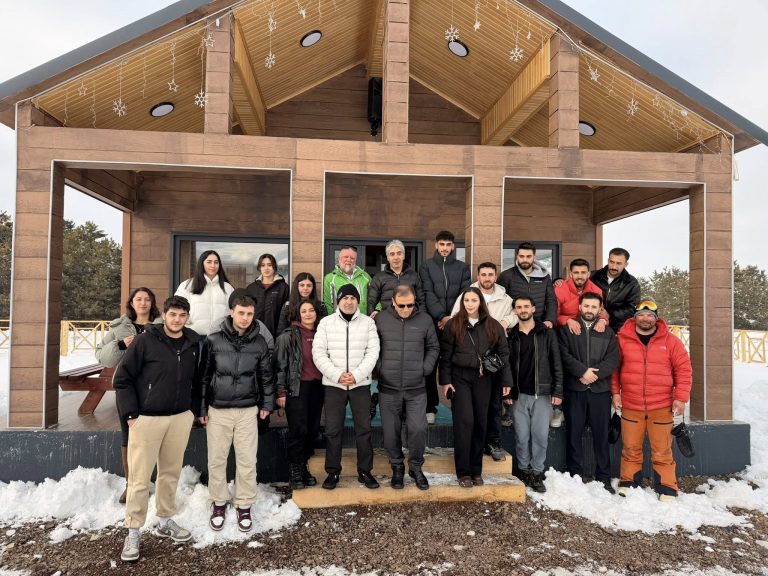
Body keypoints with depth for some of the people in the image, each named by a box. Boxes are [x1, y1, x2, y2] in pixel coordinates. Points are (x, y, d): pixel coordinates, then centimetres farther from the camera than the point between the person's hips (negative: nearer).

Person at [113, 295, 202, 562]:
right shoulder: (145, 341, -10)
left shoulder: (194, 343, 2)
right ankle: (133, 533, 17)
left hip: (180, 418, 4)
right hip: (147, 418, -4)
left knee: (171, 473, 14)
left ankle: (165, 521, 31)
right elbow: (122, 378, -7)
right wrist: (131, 414, -9)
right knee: (140, 478, 2)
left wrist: (194, 410, 8)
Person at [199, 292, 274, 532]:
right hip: (218, 409, 0)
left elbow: (266, 375, 8)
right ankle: (219, 503, 27)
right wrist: (202, 408, 2)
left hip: (248, 410, 0)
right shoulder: (214, 340, -5)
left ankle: (244, 505, 21)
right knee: (216, 460, 9)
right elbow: (204, 375, 1)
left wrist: (267, 404, 7)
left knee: (247, 461, 5)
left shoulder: (259, 342, -1)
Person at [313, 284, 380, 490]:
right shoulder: (326, 322, 1)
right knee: (332, 430, 6)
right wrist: (337, 374, -15)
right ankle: (332, 471, 20)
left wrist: (357, 374, -15)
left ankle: (365, 471, 21)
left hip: (361, 383, 0)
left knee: (364, 428, 7)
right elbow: (318, 353, -4)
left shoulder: (368, 322, 1)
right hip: (333, 384, 0)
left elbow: (373, 352, -4)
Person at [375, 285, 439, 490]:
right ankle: (397, 468, 29)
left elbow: (433, 348, 10)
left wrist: (425, 368, 0)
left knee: (418, 429, -4)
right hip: (388, 388, 0)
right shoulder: (381, 319, -3)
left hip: (416, 389, 0)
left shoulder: (425, 320, -1)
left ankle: (416, 467, 20)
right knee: (391, 432, 9)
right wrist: (379, 368, -4)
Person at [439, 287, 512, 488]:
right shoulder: (453, 325, 0)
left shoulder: (493, 326, 6)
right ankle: (463, 472, 2)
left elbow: (503, 354, 8)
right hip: (460, 378, -2)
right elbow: (445, 354, 0)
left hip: (483, 379, 2)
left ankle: (476, 471, 18)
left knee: (480, 423, 6)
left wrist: (506, 380, 3)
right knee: (464, 422, -8)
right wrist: (445, 381, -6)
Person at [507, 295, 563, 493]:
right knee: (522, 436, 6)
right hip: (519, 395, 2)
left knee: (540, 435, 0)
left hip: (542, 393, -1)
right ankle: (524, 470, 19)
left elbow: (556, 364, 0)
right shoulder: (511, 336, 7)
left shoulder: (547, 334, 3)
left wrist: (557, 391, -5)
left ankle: (537, 473, 13)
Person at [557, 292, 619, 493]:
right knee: (574, 433, 4)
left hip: (600, 390, 1)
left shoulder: (608, 333, 12)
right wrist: (583, 371, -14)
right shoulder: (567, 330, 6)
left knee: (601, 434, 5)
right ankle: (576, 475, 14)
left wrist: (595, 374, -12)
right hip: (574, 389, -1)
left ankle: (604, 478, 16)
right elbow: (564, 355, -5)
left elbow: (613, 359, 1)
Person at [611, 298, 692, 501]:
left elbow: (683, 368, 2)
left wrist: (681, 397, -3)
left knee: (662, 451, 6)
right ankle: (628, 483, 23)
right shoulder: (622, 339, 0)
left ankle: (667, 488, 19)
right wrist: (615, 392, 3)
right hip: (630, 406, 1)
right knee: (630, 448, 10)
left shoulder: (670, 340, 0)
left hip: (661, 407, 0)